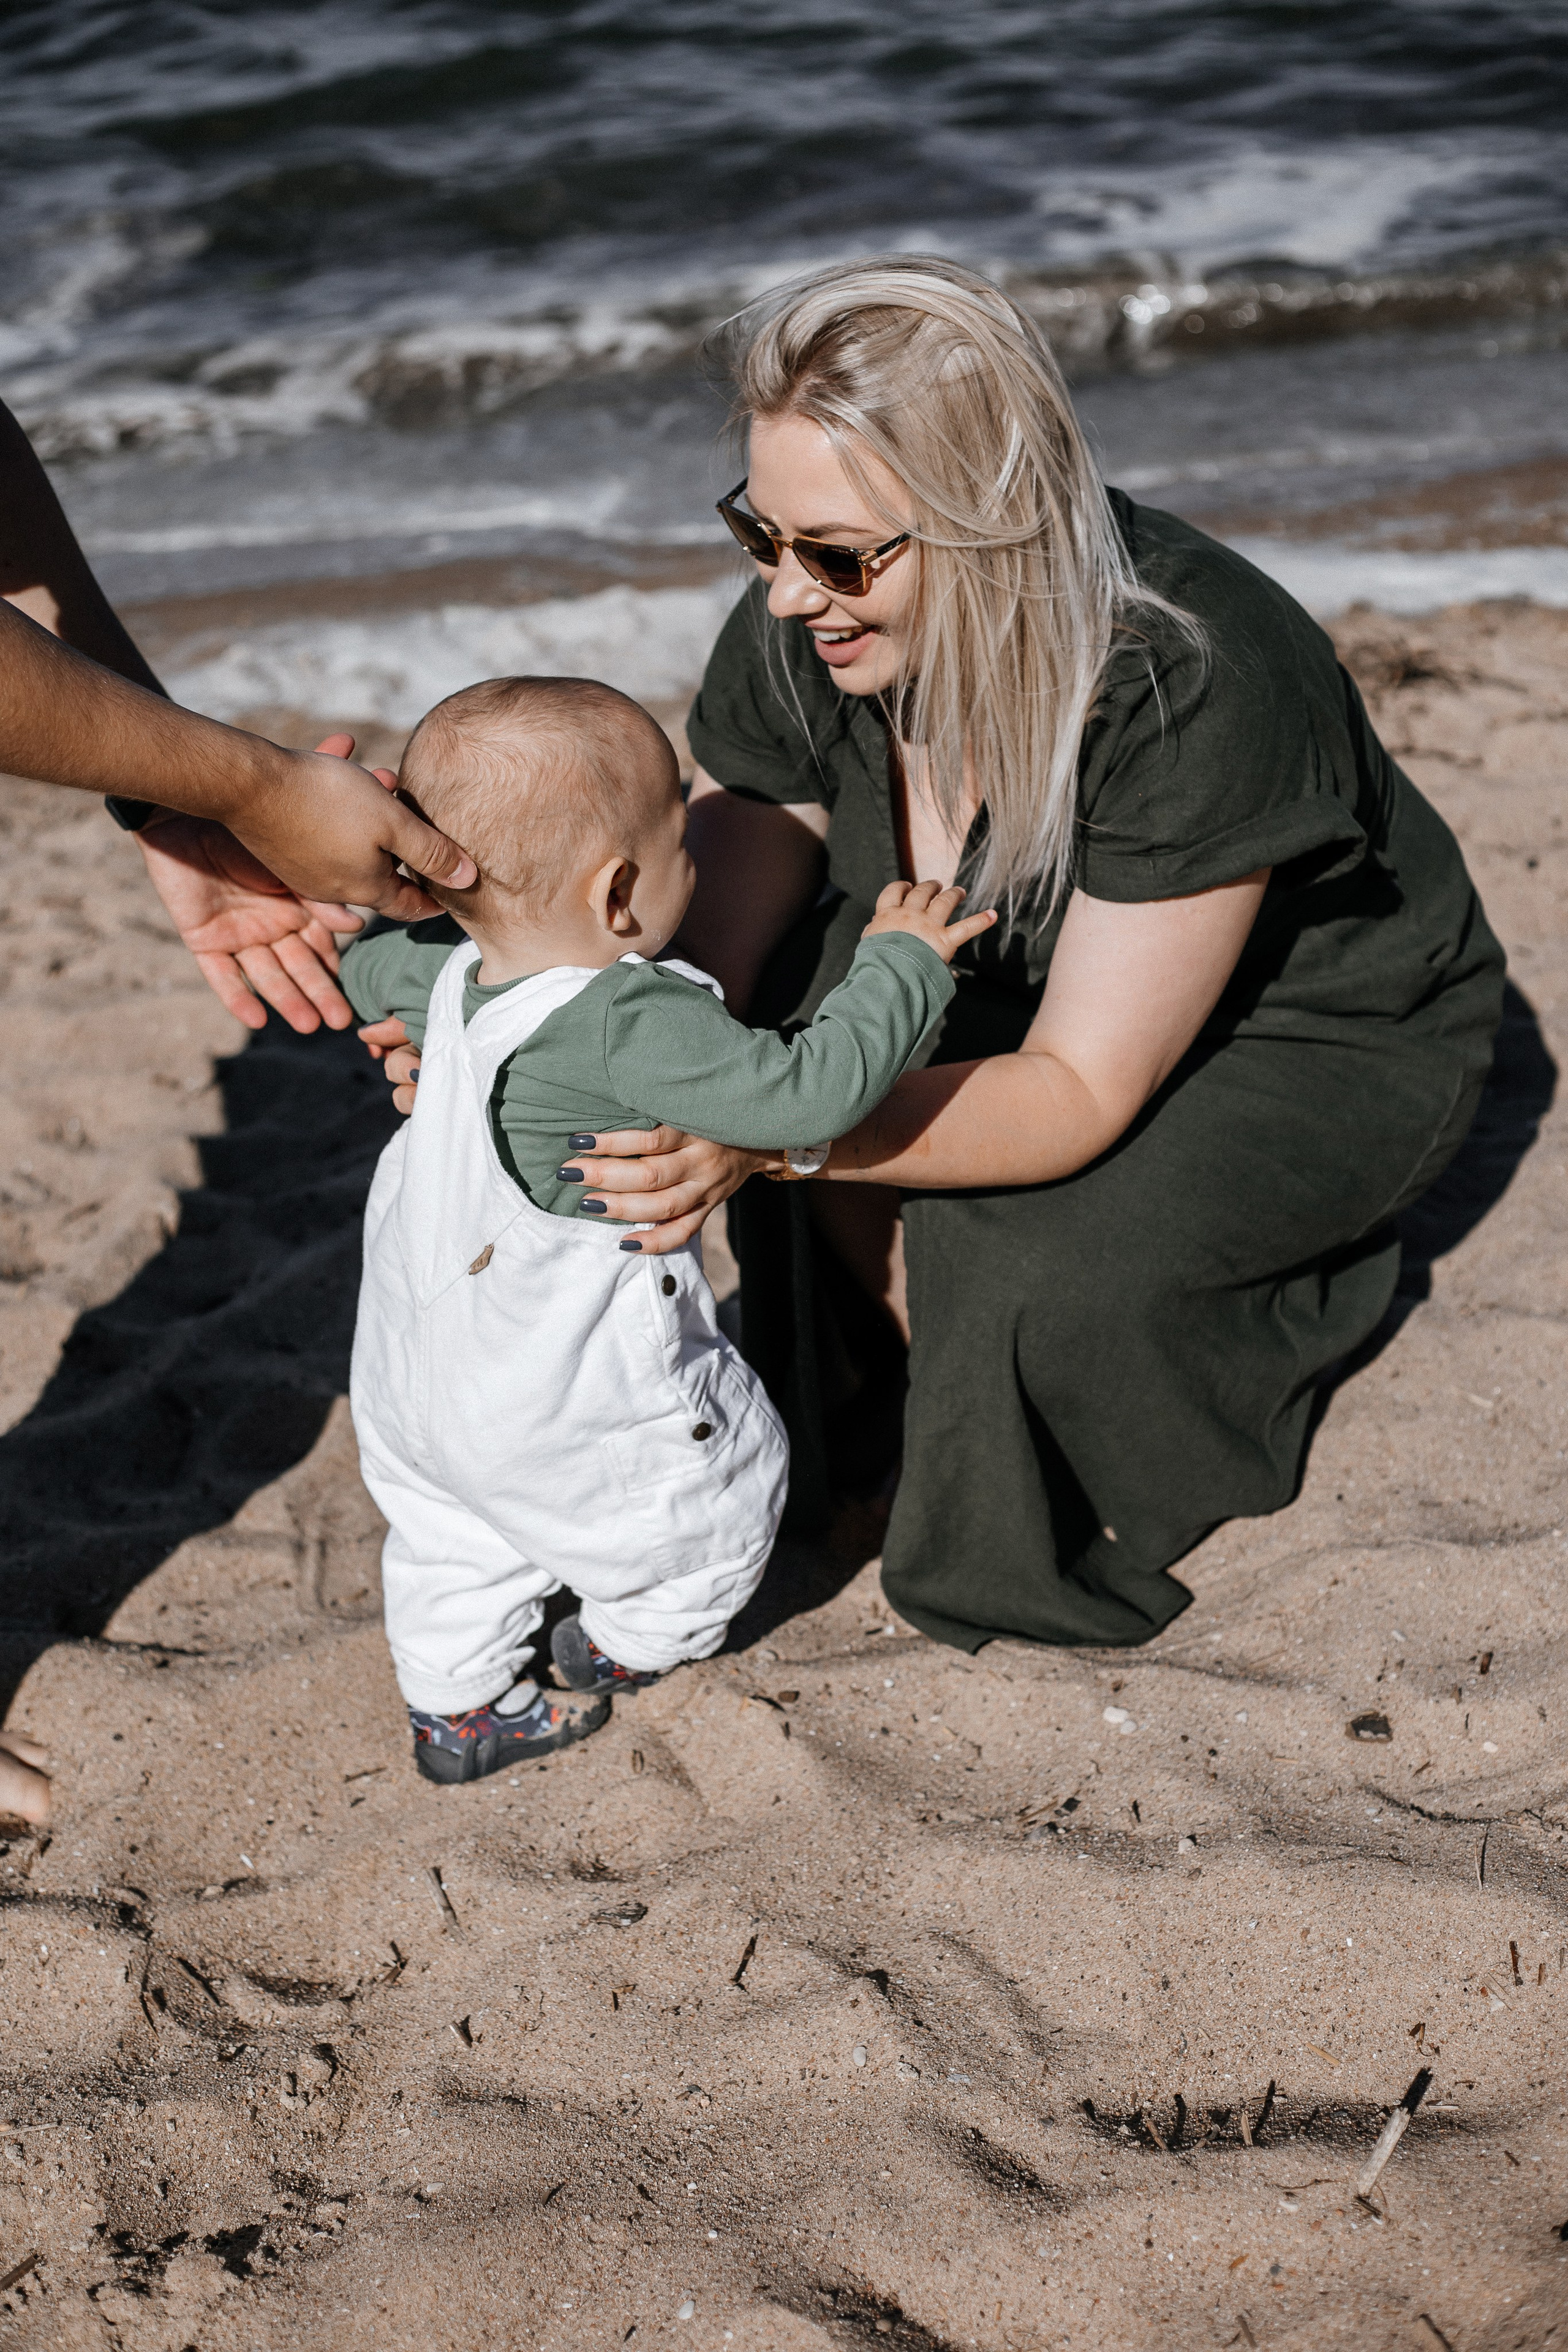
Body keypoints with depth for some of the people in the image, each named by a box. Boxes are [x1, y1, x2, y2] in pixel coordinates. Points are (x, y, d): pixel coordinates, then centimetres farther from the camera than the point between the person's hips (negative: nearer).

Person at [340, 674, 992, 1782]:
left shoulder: (443, 968, -11)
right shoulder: (634, 1026, -34)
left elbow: (362, 962, 12)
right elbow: (811, 1091, -34)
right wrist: (901, 962, -22)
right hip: (569, 1404, -7)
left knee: (453, 1535, 29)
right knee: (727, 1477, 20)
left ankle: (454, 1704, 43)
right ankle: (630, 1642, 41)